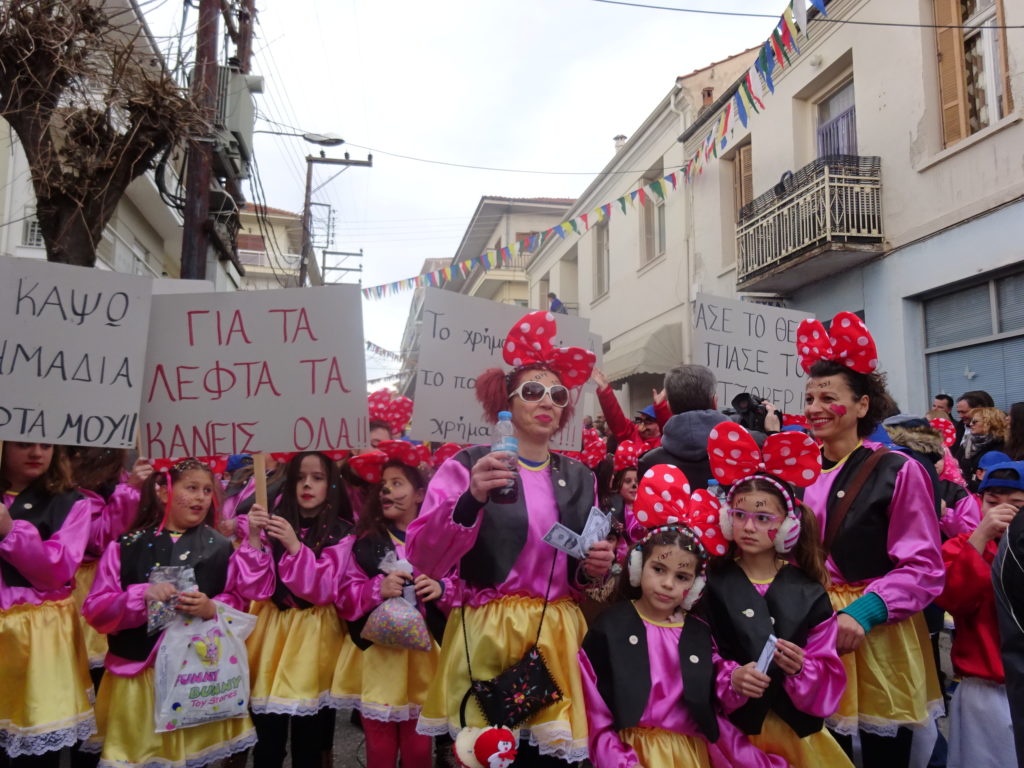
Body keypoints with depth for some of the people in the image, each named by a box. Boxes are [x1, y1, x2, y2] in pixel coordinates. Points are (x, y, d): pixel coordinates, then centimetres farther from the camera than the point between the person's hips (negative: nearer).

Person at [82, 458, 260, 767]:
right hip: (137, 671, 0)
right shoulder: (126, 546, 1)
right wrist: (142, 595, -18)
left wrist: (211, 609, -16)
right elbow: (95, 610, -2)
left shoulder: (222, 548, 3)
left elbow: (238, 604, 5)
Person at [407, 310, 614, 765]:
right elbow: (423, 560, -15)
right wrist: (471, 500, -28)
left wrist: (594, 570, -4)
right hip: (486, 637, -4)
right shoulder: (469, 465, -6)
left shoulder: (580, 479, 9)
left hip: (557, 639, 4)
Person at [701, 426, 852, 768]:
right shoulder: (712, 584, -6)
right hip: (732, 725, -1)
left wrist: (801, 669, -20)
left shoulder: (808, 592, -2)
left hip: (793, 726, 2)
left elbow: (828, 676, -1)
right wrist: (730, 676, -24)